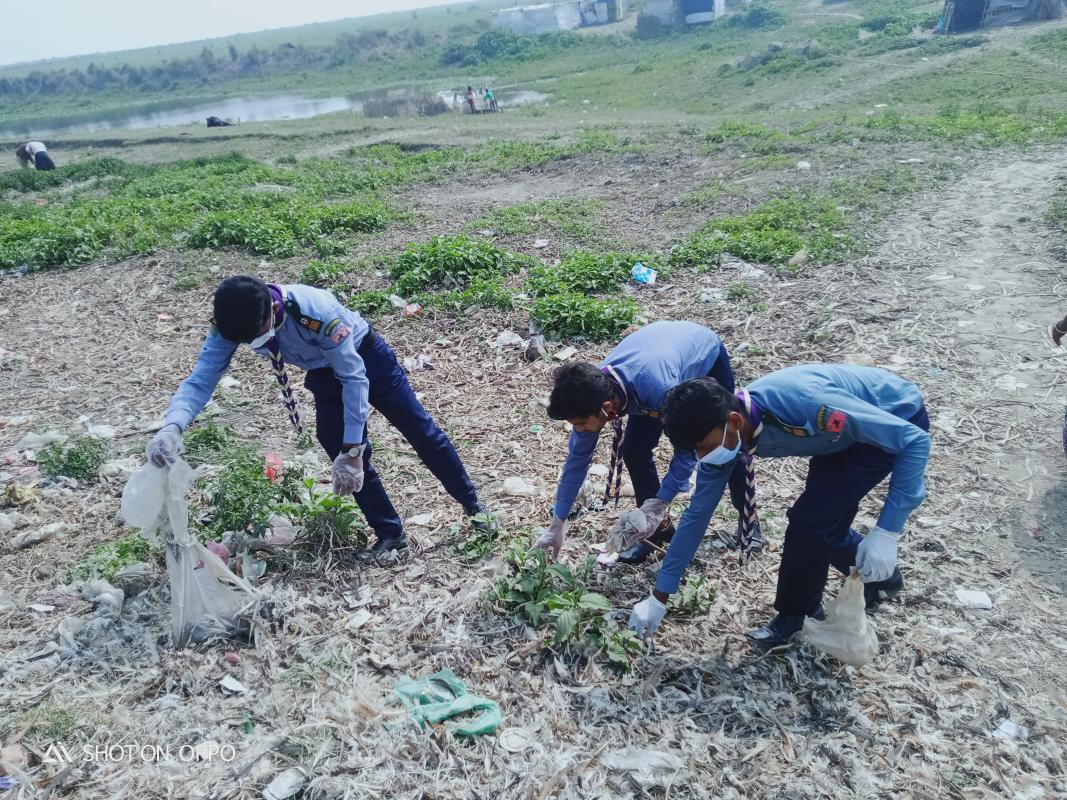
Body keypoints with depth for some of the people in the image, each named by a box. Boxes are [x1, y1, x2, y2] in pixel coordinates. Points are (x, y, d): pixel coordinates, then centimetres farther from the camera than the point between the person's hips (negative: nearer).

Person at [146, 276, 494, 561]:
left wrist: (352, 450, -34)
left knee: (420, 431, 4)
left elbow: (354, 377, -35)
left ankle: (472, 504, 22)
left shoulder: (316, 310, -42)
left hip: (366, 358, -5)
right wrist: (172, 427, -47)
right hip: (325, 374, 5)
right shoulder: (231, 324, -26)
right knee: (341, 452, -4)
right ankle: (390, 534, 12)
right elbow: (200, 379, -26)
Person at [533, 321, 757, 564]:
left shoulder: (660, 388, -48)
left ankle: (749, 516, 33)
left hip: (706, 355, -4)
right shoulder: (592, 392, -30)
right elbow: (578, 455, -17)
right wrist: (557, 523, -13)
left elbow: (687, 448, -34)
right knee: (634, 450, -8)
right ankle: (657, 527, 11)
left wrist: (658, 505, -35)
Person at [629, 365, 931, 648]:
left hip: (901, 417, -6)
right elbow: (698, 513, -7)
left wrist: (885, 532, -33)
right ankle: (881, 574, 38)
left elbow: (916, 440, -30)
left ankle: (797, 614, 8)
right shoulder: (722, 433, -18)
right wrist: (659, 598, -4)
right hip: (853, 426, 6)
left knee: (808, 519, -14)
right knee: (823, 523, 10)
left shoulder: (805, 405, -41)